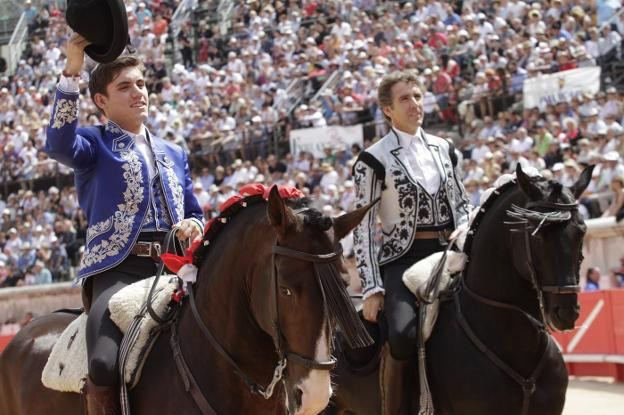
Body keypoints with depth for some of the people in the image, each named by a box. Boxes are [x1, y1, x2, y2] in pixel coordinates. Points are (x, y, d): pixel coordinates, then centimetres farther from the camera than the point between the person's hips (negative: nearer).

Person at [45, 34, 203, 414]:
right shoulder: (95, 144, 11)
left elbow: (195, 214, 31)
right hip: (119, 266, -5)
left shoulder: (174, 154, 28)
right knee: (104, 367, -29)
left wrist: (194, 225, 5)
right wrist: (71, 74, -20)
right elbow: (60, 144, -12)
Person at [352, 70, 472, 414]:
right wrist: (372, 288, -10)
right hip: (403, 257, -5)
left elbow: (461, 204, 20)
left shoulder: (443, 149, 13)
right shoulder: (374, 160, -2)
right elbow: (363, 228, -4)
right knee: (404, 335, -30)